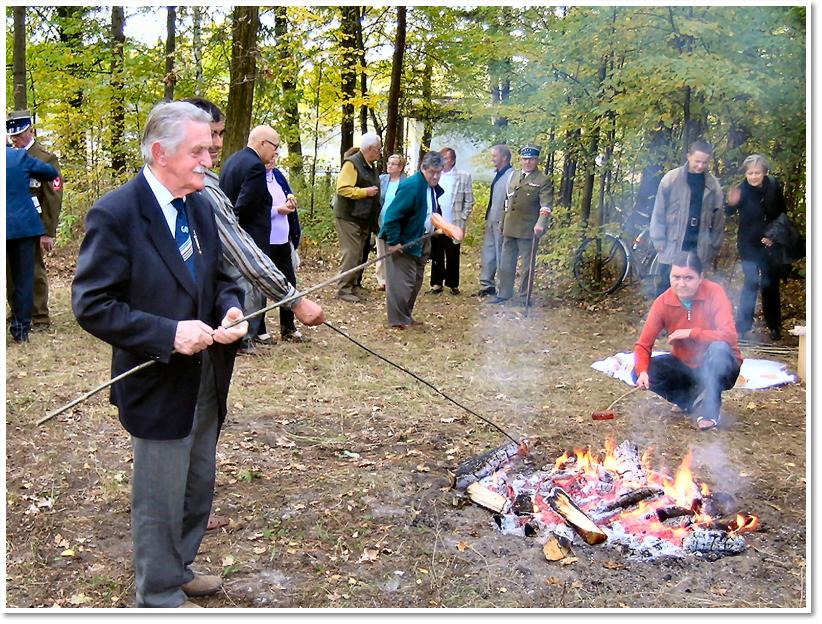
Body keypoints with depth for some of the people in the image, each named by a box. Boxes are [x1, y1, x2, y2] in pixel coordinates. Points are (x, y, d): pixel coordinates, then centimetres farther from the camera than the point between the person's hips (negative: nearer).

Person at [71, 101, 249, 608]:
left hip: (207, 379, 8)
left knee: (199, 489, 22)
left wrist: (231, 309, -9)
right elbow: (91, 305, -20)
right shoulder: (116, 214, -19)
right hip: (159, 384, -7)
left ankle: (180, 568, 44)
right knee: (161, 500, 9)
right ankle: (160, 595, 30)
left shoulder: (200, 205, 4)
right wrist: (169, 334, -26)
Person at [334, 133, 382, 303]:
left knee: (360, 254, 11)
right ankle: (344, 289, -6)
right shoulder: (352, 164, -13)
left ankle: (355, 285, 19)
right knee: (351, 253, -11)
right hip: (349, 218, -9)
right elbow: (342, 189, -21)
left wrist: (375, 219, 20)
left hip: (364, 219, 9)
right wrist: (365, 192, -20)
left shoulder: (371, 167, 16)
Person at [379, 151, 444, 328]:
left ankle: (407, 316, 28)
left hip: (421, 242, 10)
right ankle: (398, 320, 5)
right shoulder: (411, 186, -24)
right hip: (403, 242, -9)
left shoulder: (434, 188, 4)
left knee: (416, 281, 17)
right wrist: (393, 241, -25)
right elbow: (392, 214, -26)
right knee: (401, 282, -5)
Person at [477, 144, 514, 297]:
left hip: (501, 222, -8)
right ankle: (487, 285, 18)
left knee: (501, 255, -1)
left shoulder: (511, 175, -14)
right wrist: (488, 217, 16)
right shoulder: (496, 174, 13)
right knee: (488, 253, 10)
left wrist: (504, 223, -18)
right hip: (491, 220, 8)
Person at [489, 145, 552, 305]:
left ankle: (525, 296, 13)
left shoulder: (543, 180, -4)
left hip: (527, 230, -6)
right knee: (506, 262, 11)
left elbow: (546, 205, -13)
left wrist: (541, 224, -28)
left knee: (527, 264, 3)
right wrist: (503, 224, 21)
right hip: (510, 228, 6)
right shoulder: (514, 177, 15)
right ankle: (504, 294, 20)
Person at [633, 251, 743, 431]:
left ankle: (709, 409, -18)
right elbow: (643, 345, -13)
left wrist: (691, 333, -30)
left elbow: (729, 336, -32)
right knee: (639, 372, -17)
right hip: (684, 366, 4)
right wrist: (642, 372, -32)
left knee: (719, 349, -37)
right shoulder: (663, 302, -13)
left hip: (717, 367, -4)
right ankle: (693, 401, -2)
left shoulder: (714, 293, -21)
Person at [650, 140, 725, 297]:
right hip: (672, 249, -2)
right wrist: (659, 242, -6)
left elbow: (718, 218, 10)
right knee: (665, 292, 3)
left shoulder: (713, 185, 4)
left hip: (698, 250, 2)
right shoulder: (671, 179, -4)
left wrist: (714, 247, 8)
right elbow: (658, 213, -2)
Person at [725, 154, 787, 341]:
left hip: (771, 244, 3)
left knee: (771, 284, 11)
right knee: (751, 282, -12)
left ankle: (774, 326, 24)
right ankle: (741, 327, -6)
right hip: (749, 245, -3)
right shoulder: (741, 191, -15)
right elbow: (727, 213, -27)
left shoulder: (774, 187, -6)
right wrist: (731, 204, -47)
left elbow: (782, 216, 4)